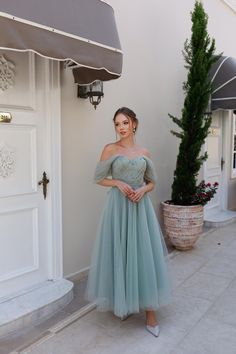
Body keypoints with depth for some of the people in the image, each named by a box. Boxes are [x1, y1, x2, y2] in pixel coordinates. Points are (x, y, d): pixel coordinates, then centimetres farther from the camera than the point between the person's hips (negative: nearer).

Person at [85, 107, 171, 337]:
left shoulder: (144, 153, 9)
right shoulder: (110, 149, 0)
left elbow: (152, 182, 15)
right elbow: (98, 178, 3)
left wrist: (143, 190, -6)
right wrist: (118, 183, -13)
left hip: (141, 206, 3)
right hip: (118, 207, -2)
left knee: (145, 255, 2)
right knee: (120, 253, 3)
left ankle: (150, 312, 12)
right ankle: (123, 303, 25)